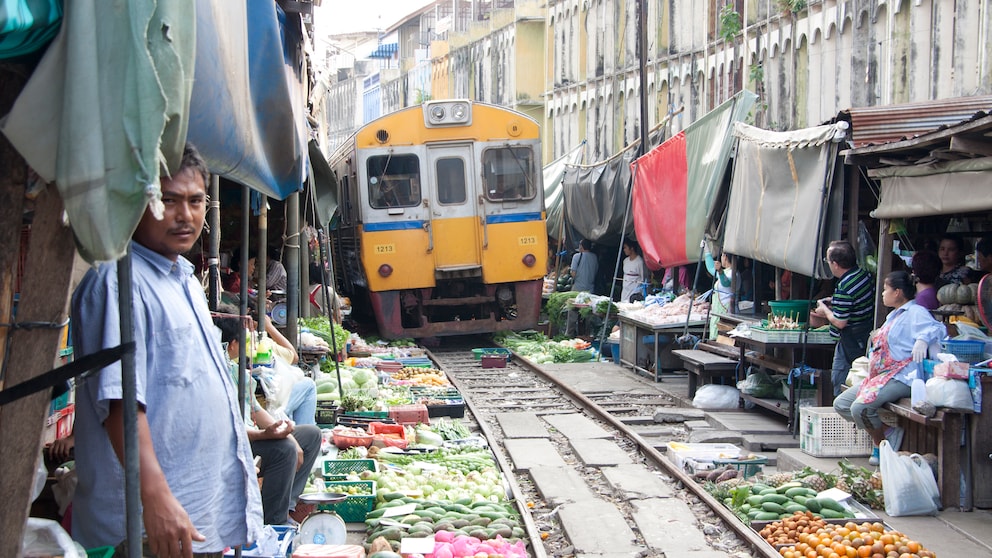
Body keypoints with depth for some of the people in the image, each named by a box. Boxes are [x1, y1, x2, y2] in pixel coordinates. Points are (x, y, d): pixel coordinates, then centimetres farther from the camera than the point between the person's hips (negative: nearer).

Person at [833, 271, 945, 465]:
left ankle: (882, 445, -4)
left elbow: (937, 328, -26)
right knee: (841, 404, 4)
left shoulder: (915, 312, -7)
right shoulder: (894, 315, 25)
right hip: (879, 376, 11)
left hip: (901, 376, -11)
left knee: (860, 407, -29)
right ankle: (887, 431, -3)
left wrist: (923, 340, -44)